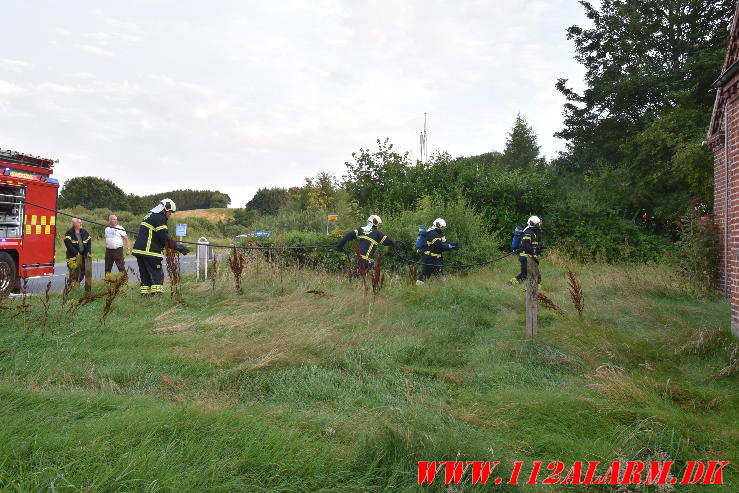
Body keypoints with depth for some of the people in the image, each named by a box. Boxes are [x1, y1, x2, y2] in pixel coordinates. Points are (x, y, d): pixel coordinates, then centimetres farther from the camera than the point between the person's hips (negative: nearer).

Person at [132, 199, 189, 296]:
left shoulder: (149, 216, 22)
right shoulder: (160, 218, -10)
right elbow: (164, 238, -15)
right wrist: (177, 246, -9)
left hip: (139, 249, 9)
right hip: (149, 252, -9)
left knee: (145, 275, 12)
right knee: (157, 275, -6)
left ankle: (145, 293, 11)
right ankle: (157, 294, -11)